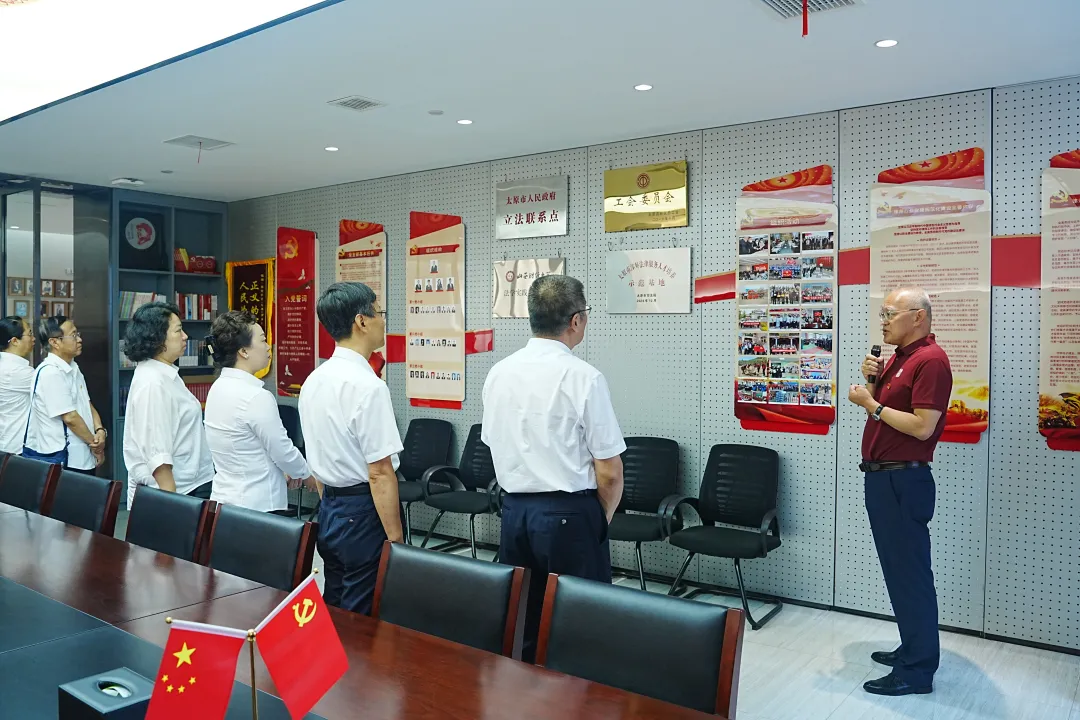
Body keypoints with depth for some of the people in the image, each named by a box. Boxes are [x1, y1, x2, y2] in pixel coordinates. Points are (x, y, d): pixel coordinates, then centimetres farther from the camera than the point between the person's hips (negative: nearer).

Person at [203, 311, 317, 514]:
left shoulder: (219, 387, 6)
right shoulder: (256, 396, -21)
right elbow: (284, 451, -13)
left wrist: (282, 471, 17)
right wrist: (307, 475, 5)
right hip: (259, 506, -9)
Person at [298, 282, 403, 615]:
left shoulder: (314, 379, 6)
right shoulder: (368, 385, -20)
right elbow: (380, 472, -21)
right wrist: (395, 539, -15)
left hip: (329, 510, 9)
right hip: (363, 513, -8)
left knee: (333, 611, 19)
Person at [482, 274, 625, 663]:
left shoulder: (498, 373, 2)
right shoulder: (583, 377, -14)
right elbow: (609, 471, -12)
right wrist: (603, 516, 6)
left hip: (514, 510, 6)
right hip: (570, 515, -6)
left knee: (520, 623, 15)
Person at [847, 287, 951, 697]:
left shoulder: (930, 360, -16)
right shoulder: (899, 357, 15)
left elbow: (922, 426, -23)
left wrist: (870, 403, -16)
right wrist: (872, 380, 3)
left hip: (903, 481, -10)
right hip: (882, 477, 10)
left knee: (909, 572, -2)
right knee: (897, 569, 17)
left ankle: (917, 671, 7)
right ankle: (912, 648, 30)